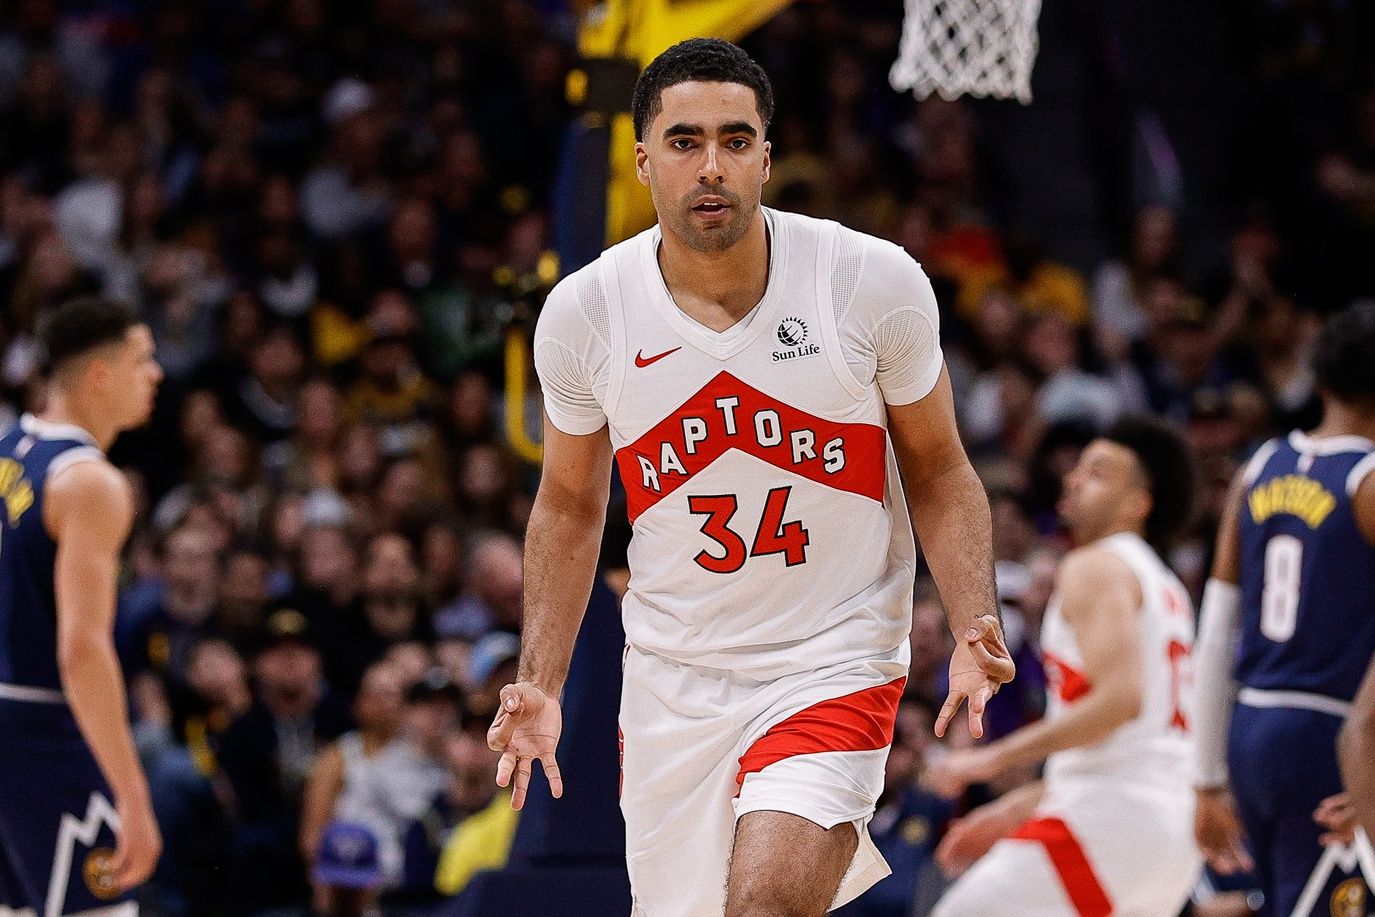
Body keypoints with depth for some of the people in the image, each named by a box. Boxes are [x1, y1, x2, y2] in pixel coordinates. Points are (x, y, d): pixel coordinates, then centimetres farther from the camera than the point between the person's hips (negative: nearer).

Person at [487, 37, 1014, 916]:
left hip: (835, 668, -3)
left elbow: (939, 473, 1)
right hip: (673, 674, 3)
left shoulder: (876, 282, -12)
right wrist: (540, 683, 0)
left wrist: (974, 631, -14)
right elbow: (571, 506, 10)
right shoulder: (583, 313, -7)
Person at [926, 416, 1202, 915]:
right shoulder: (1164, 588, 25)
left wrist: (994, 758, -15)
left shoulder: (1095, 568, -5)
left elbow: (1120, 699, -20)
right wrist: (1012, 809, 27)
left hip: (1113, 814, -10)